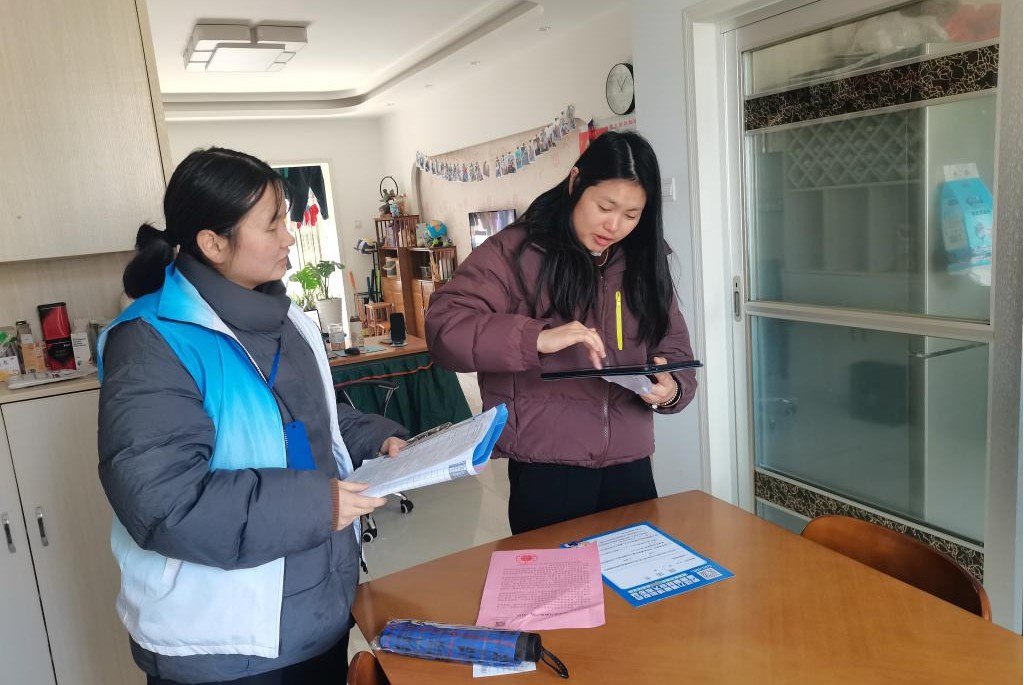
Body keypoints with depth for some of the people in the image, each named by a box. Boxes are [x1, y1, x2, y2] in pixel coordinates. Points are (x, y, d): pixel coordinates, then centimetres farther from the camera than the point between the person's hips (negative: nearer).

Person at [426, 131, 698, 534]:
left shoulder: (643, 264, 10)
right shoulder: (516, 252, -8)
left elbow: (677, 353, 10)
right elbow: (443, 328, -17)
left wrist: (670, 388, -14)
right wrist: (537, 338, -30)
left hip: (630, 468, 5)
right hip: (545, 473, -5)